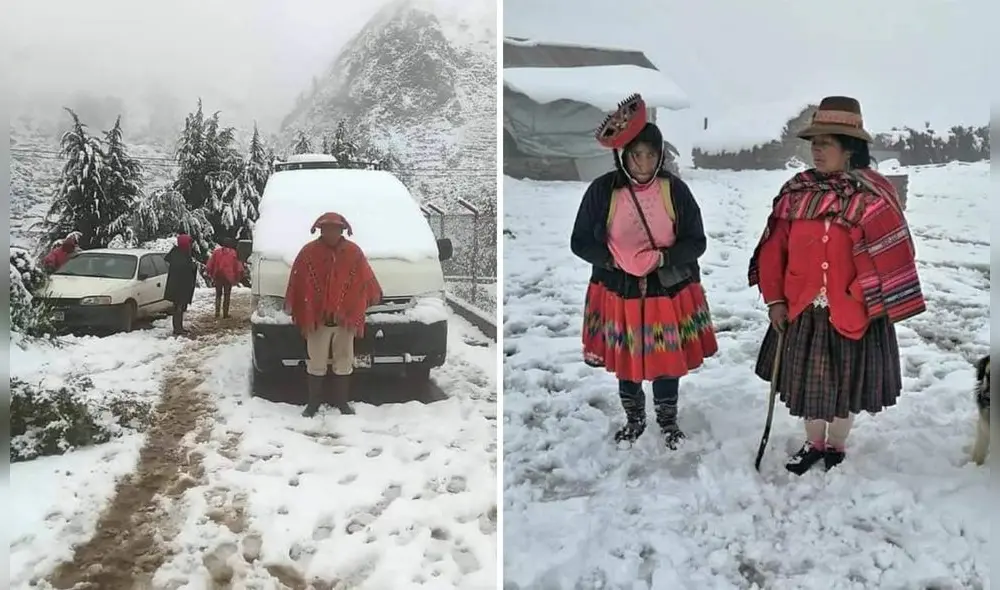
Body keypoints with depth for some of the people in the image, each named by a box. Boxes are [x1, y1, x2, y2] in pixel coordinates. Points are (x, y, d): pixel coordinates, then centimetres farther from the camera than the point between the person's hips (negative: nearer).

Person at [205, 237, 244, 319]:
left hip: (217, 276, 2)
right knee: (227, 295, 6)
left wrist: (209, 273, 11)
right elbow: (238, 265, -2)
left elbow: (210, 264, 2)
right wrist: (237, 278, 7)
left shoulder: (216, 252, 1)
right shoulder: (233, 253, -4)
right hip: (228, 277, -2)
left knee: (218, 295, 13)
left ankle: (217, 313, 4)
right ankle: (225, 314, 6)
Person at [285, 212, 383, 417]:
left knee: (344, 363, 11)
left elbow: (366, 279, 13)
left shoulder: (354, 252, 2)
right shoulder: (308, 252, -5)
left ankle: (341, 401, 24)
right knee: (316, 364, 6)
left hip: (345, 319, 2)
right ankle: (314, 402, 18)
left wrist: (376, 296, 22)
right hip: (316, 319, -2)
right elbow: (297, 284, -3)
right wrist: (292, 308, -2)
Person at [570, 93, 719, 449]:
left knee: (668, 360, 14)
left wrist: (662, 258, -22)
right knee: (625, 361, 15)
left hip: (669, 292, 0)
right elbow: (580, 242, -4)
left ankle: (668, 420, 39)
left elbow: (696, 242, -4)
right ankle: (634, 419, 40)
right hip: (619, 293, 0)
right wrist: (616, 259, -20)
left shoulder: (675, 190, -8)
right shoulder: (602, 190, -10)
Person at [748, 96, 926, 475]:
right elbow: (774, 249, 2)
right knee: (806, 381, 16)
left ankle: (836, 449, 35)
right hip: (802, 311, 4)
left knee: (846, 384, 13)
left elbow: (888, 256, -14)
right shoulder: (796, 191, 0)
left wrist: (870, 303, -16)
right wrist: (774, 299, 1)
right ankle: (813, 444, 38)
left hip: (850, 313, -3)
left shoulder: (871, 195, -13)